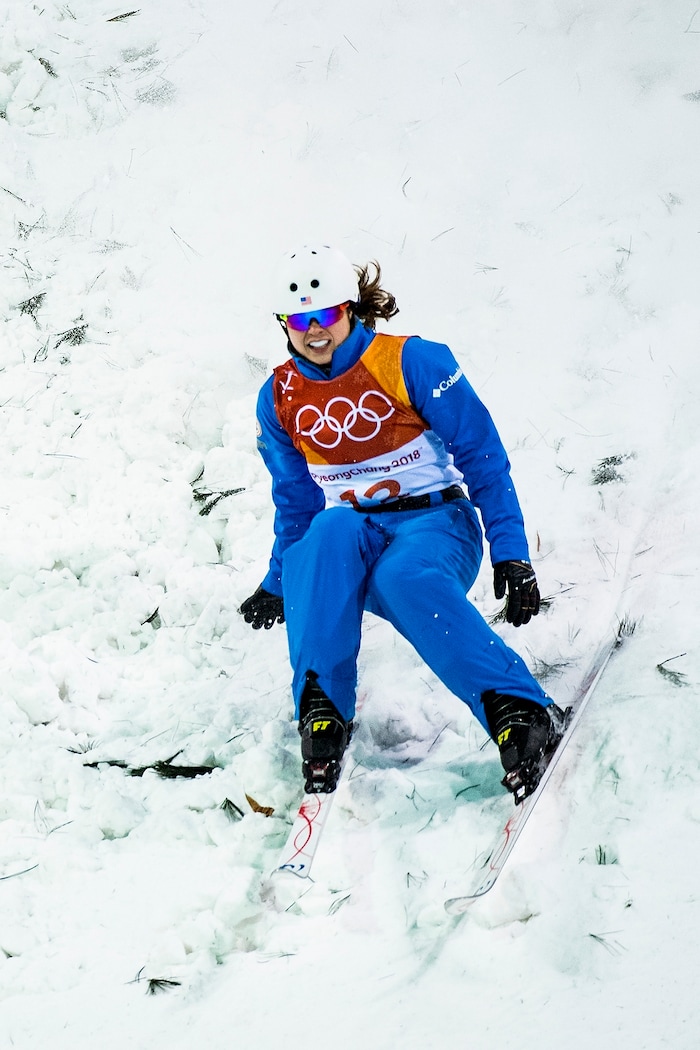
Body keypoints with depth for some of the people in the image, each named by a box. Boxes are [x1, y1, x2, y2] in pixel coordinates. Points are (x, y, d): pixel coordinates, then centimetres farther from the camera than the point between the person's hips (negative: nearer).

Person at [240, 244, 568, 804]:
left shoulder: (412, 362, -7)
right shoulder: (279, 399, 7)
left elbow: (483, 457, -7)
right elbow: (295, 501, 21)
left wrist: (510, 552, -14)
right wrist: (277, 584, 19)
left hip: (437, 520, -3)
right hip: (353, 531, 3)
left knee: (406, 577, -40)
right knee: (330, 533, -35)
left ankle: (524, 715, -48)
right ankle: (322, 713, -38)